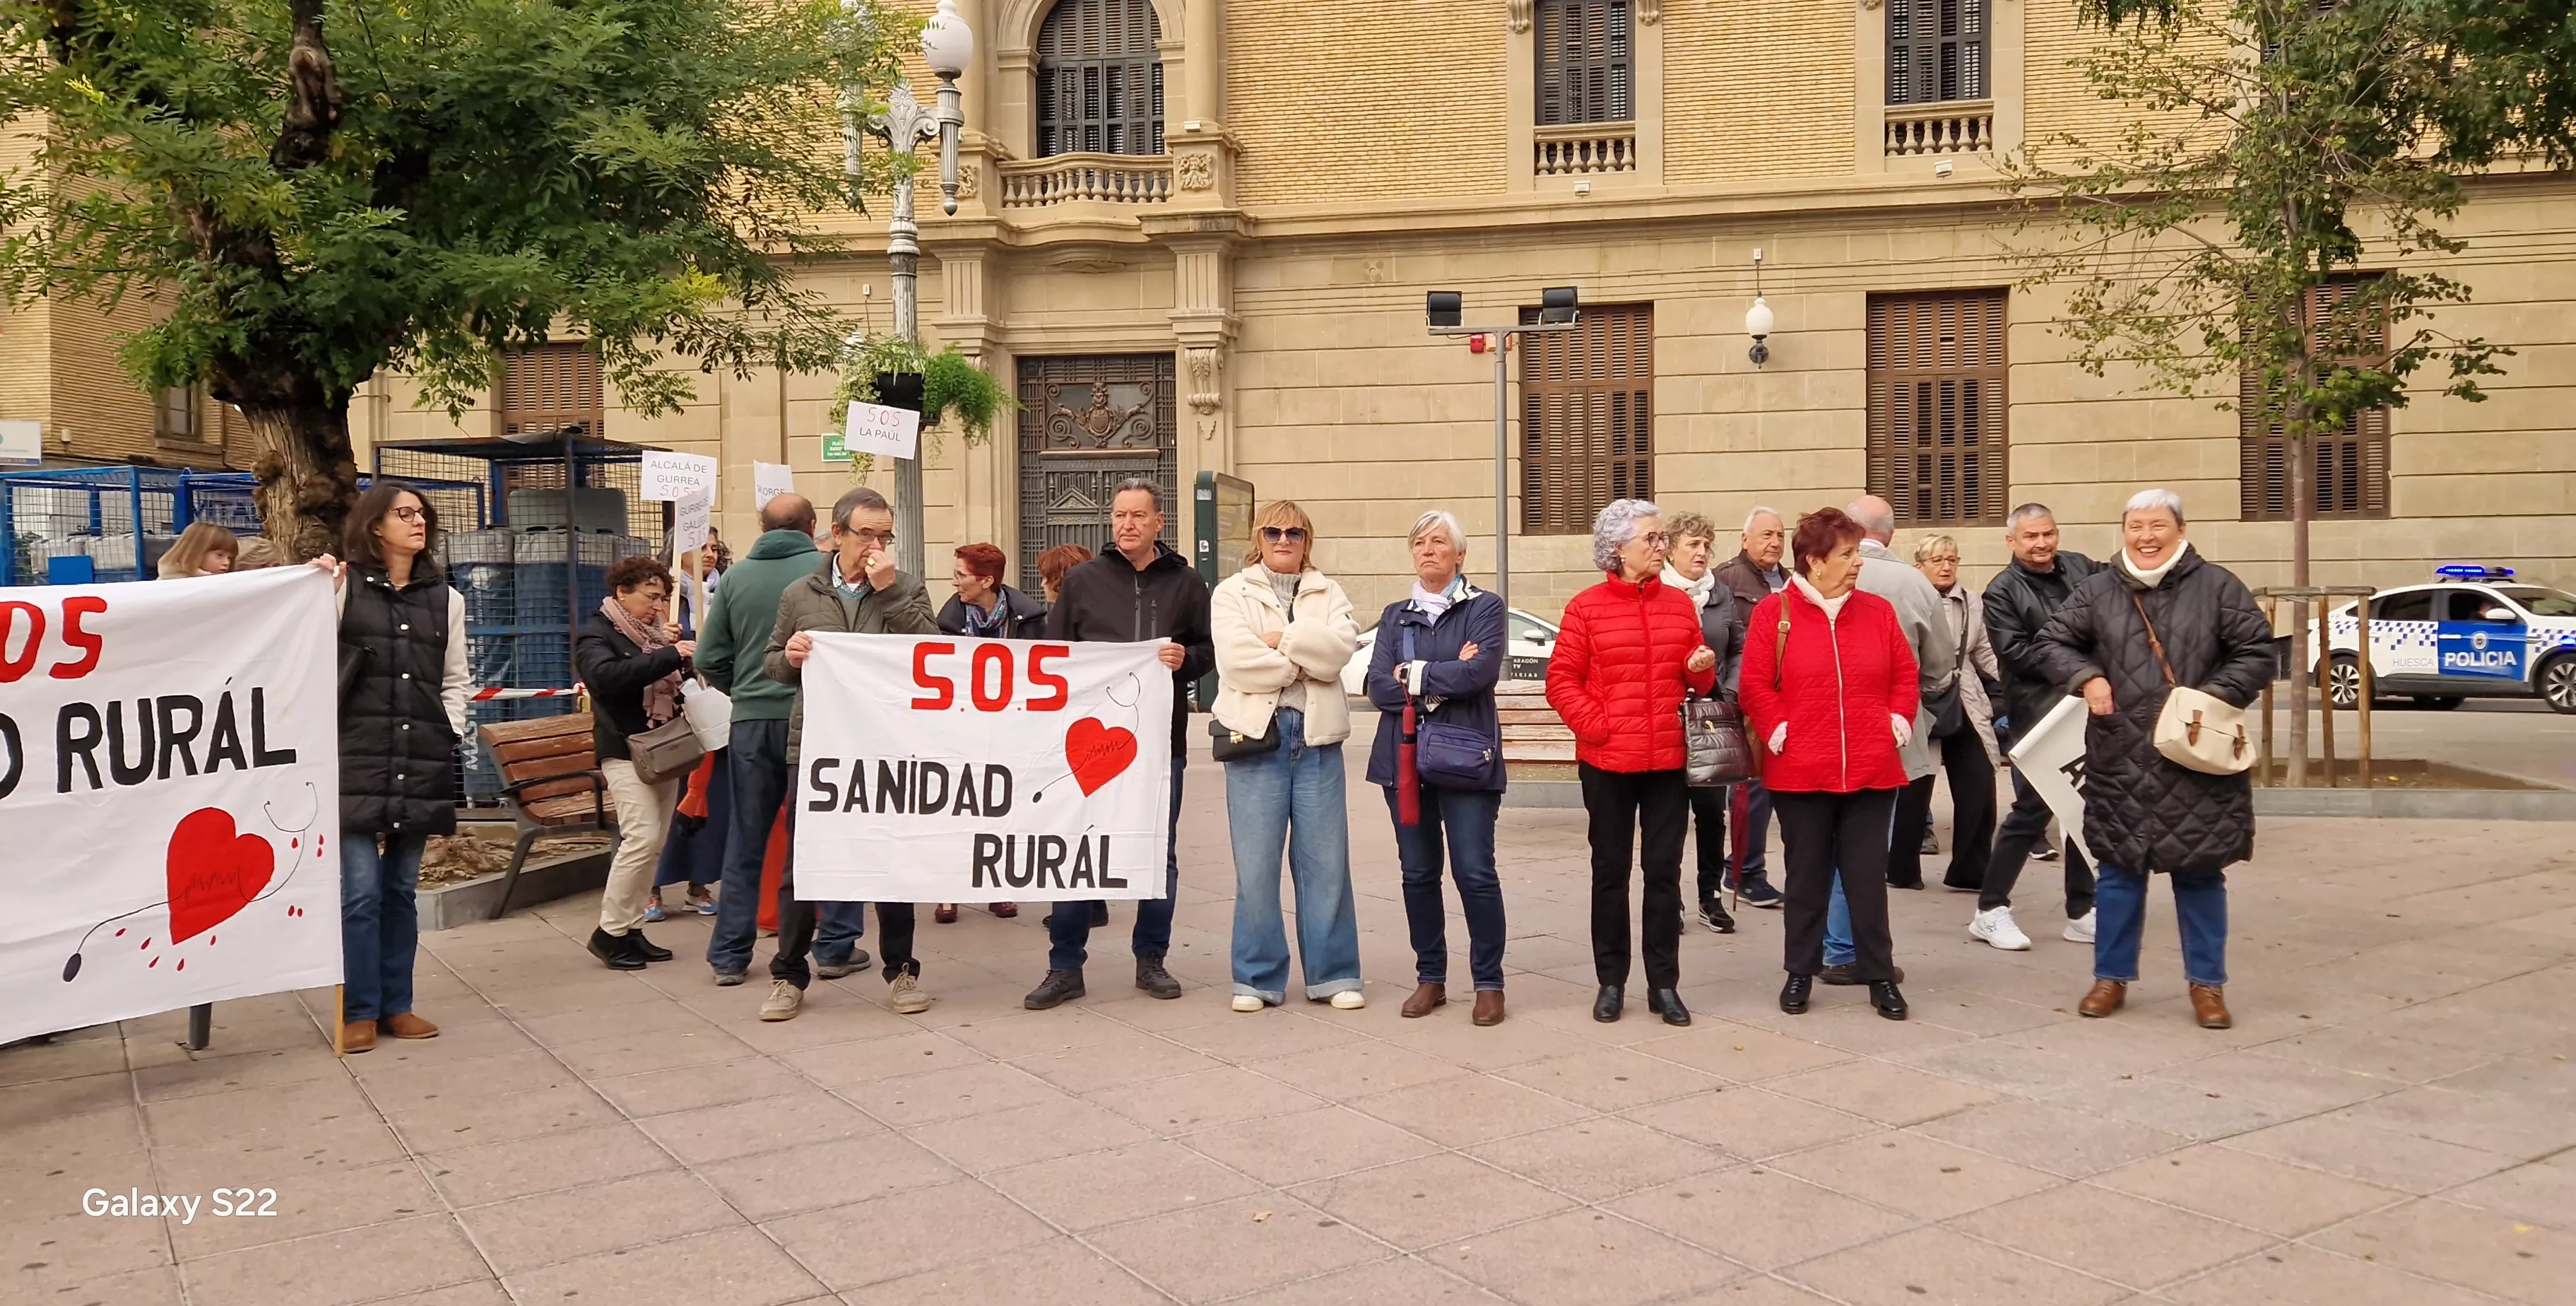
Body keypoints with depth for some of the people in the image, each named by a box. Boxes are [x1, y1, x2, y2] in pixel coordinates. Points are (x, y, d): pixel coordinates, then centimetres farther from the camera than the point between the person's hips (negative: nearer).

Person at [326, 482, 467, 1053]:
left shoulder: (445, 598, 12)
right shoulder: (346, 586, 2)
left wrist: (451, 733, 5)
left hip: (422, 762, 4)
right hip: (357, 757, -3)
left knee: (401, 889, 10)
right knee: (360, 890, -4)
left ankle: (396, 1005, 19)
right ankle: (359, 1011, 7)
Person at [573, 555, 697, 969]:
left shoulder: (655, 633, 16)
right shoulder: (595, 634, -4)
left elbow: (682, 682, 18)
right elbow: (607, 675, -26)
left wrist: (680, 648, -1)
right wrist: (669, 656, -29)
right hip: (625, 750, -7)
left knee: (654, 844, 5)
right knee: (641, 837, -16)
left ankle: (631, 927, 12)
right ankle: (609, 931, -5)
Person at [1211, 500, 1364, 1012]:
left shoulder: (1328, 594, 15)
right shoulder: (1231, 594, 8)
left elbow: (1341, 647, -5)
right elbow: (1238, 661, -9)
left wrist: (1283, 639, -9)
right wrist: (1304, 661, -4)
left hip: (1318, 738, 2)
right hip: (1257, 736, -1)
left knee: (1326, 863, 3)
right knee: (1255, 867, 0)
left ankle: (1333, 975, 13)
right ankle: (1257, 978, 11)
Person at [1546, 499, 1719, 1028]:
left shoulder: (1679, 604, 7)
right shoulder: (1587, 608, -4)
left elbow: (1700, 681, 16)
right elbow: (1561, 681, -4)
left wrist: (1701, 669, -6)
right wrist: (1596, 726, -13)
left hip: (1669, 759, 3)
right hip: (1607, 760, -3)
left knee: (1664, 870, 6)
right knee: (1610, 871, 8)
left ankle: (1664, 983, 15)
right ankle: (1611, 980, 17)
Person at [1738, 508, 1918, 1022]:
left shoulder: (1878, 610, 6)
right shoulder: (1774, 612, -4)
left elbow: (1906, 675, 12)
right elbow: (1755, 684, -4)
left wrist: (1899, 721, -1)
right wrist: (1775, 730, -13)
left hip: (1871, 770, 2)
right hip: (1801, 772, -2)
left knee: (1868, 875, 6)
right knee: (1807, 876, 9)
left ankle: (1880, 976, 16)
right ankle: (1800, 973, 20)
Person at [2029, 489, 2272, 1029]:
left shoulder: (2216, 586, 0)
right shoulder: (2097, 590, 6)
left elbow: (2257, 652, 1)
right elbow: (2051, 644, 10)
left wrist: (2217, 696, -13)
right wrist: (2087, 678, -8)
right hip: (2121, 759, 2)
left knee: (2200, 872, 6)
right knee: (2119, 870, 9)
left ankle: (2207, 984, 19)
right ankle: (2112, 976, 21)